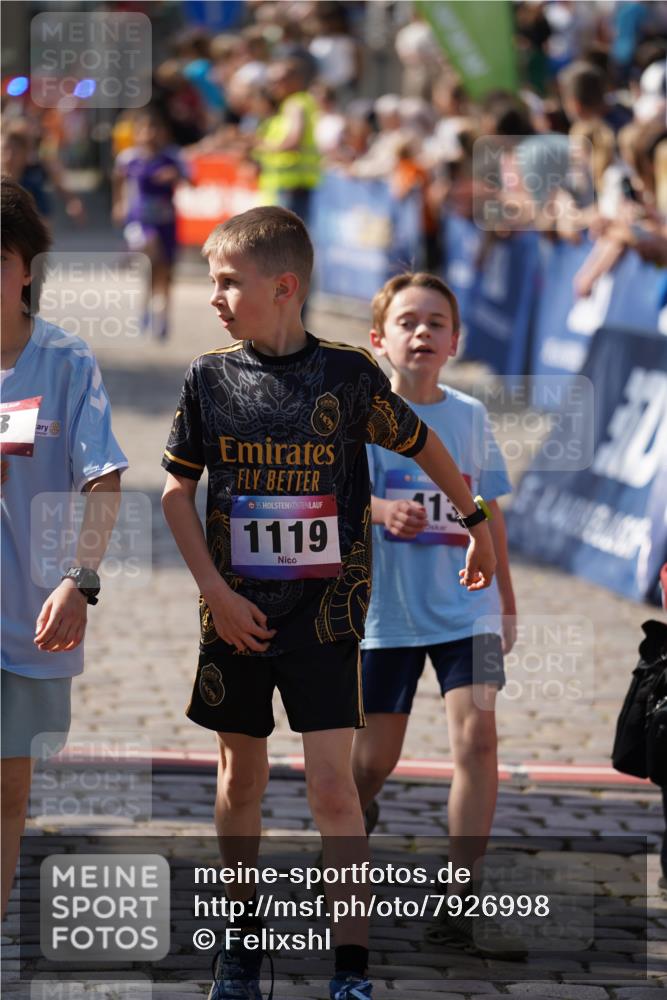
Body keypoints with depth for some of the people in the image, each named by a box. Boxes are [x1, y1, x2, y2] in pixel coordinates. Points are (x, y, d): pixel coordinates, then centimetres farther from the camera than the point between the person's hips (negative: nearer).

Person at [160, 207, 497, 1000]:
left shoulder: (348, 374, -6)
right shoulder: (209, 378, -1)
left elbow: (419, 444, 10)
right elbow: (177, 490, 6)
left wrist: (477, 524, 21)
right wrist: (215, 592, -3)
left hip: (324, 610, -3)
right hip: (236, 612, 3)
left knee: (333, 785, -8)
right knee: (241, 777, 13)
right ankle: (241, 935, 30)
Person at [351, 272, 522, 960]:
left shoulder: (470, 416, 5)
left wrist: (506, 600, 18)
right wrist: (381, 511, -37)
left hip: (466, 605, 2)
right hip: (387, 610, -2)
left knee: (476, 734, -15)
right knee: (375, 758, 5)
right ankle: (354, 816, 39)